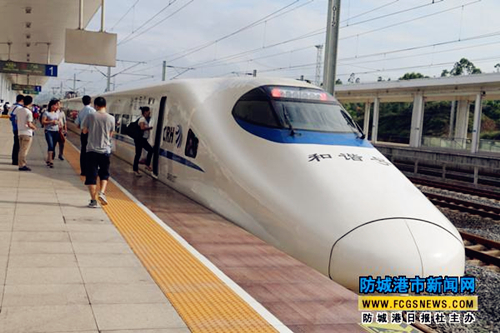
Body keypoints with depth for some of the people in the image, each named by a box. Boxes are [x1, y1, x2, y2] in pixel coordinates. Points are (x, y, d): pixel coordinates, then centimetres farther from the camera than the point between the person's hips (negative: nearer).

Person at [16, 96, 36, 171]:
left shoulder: (18, 110, 7)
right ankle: (22, 165, -2)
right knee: (24, 150, -4)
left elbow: (16, 121, 14)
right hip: (27, 133, -7)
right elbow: (29, 124, -19)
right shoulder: (29, 112, -15)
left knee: (21, 149, 14)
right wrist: (34, 127, -1)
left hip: (20, 132, 7)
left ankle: (21, 164, 18)